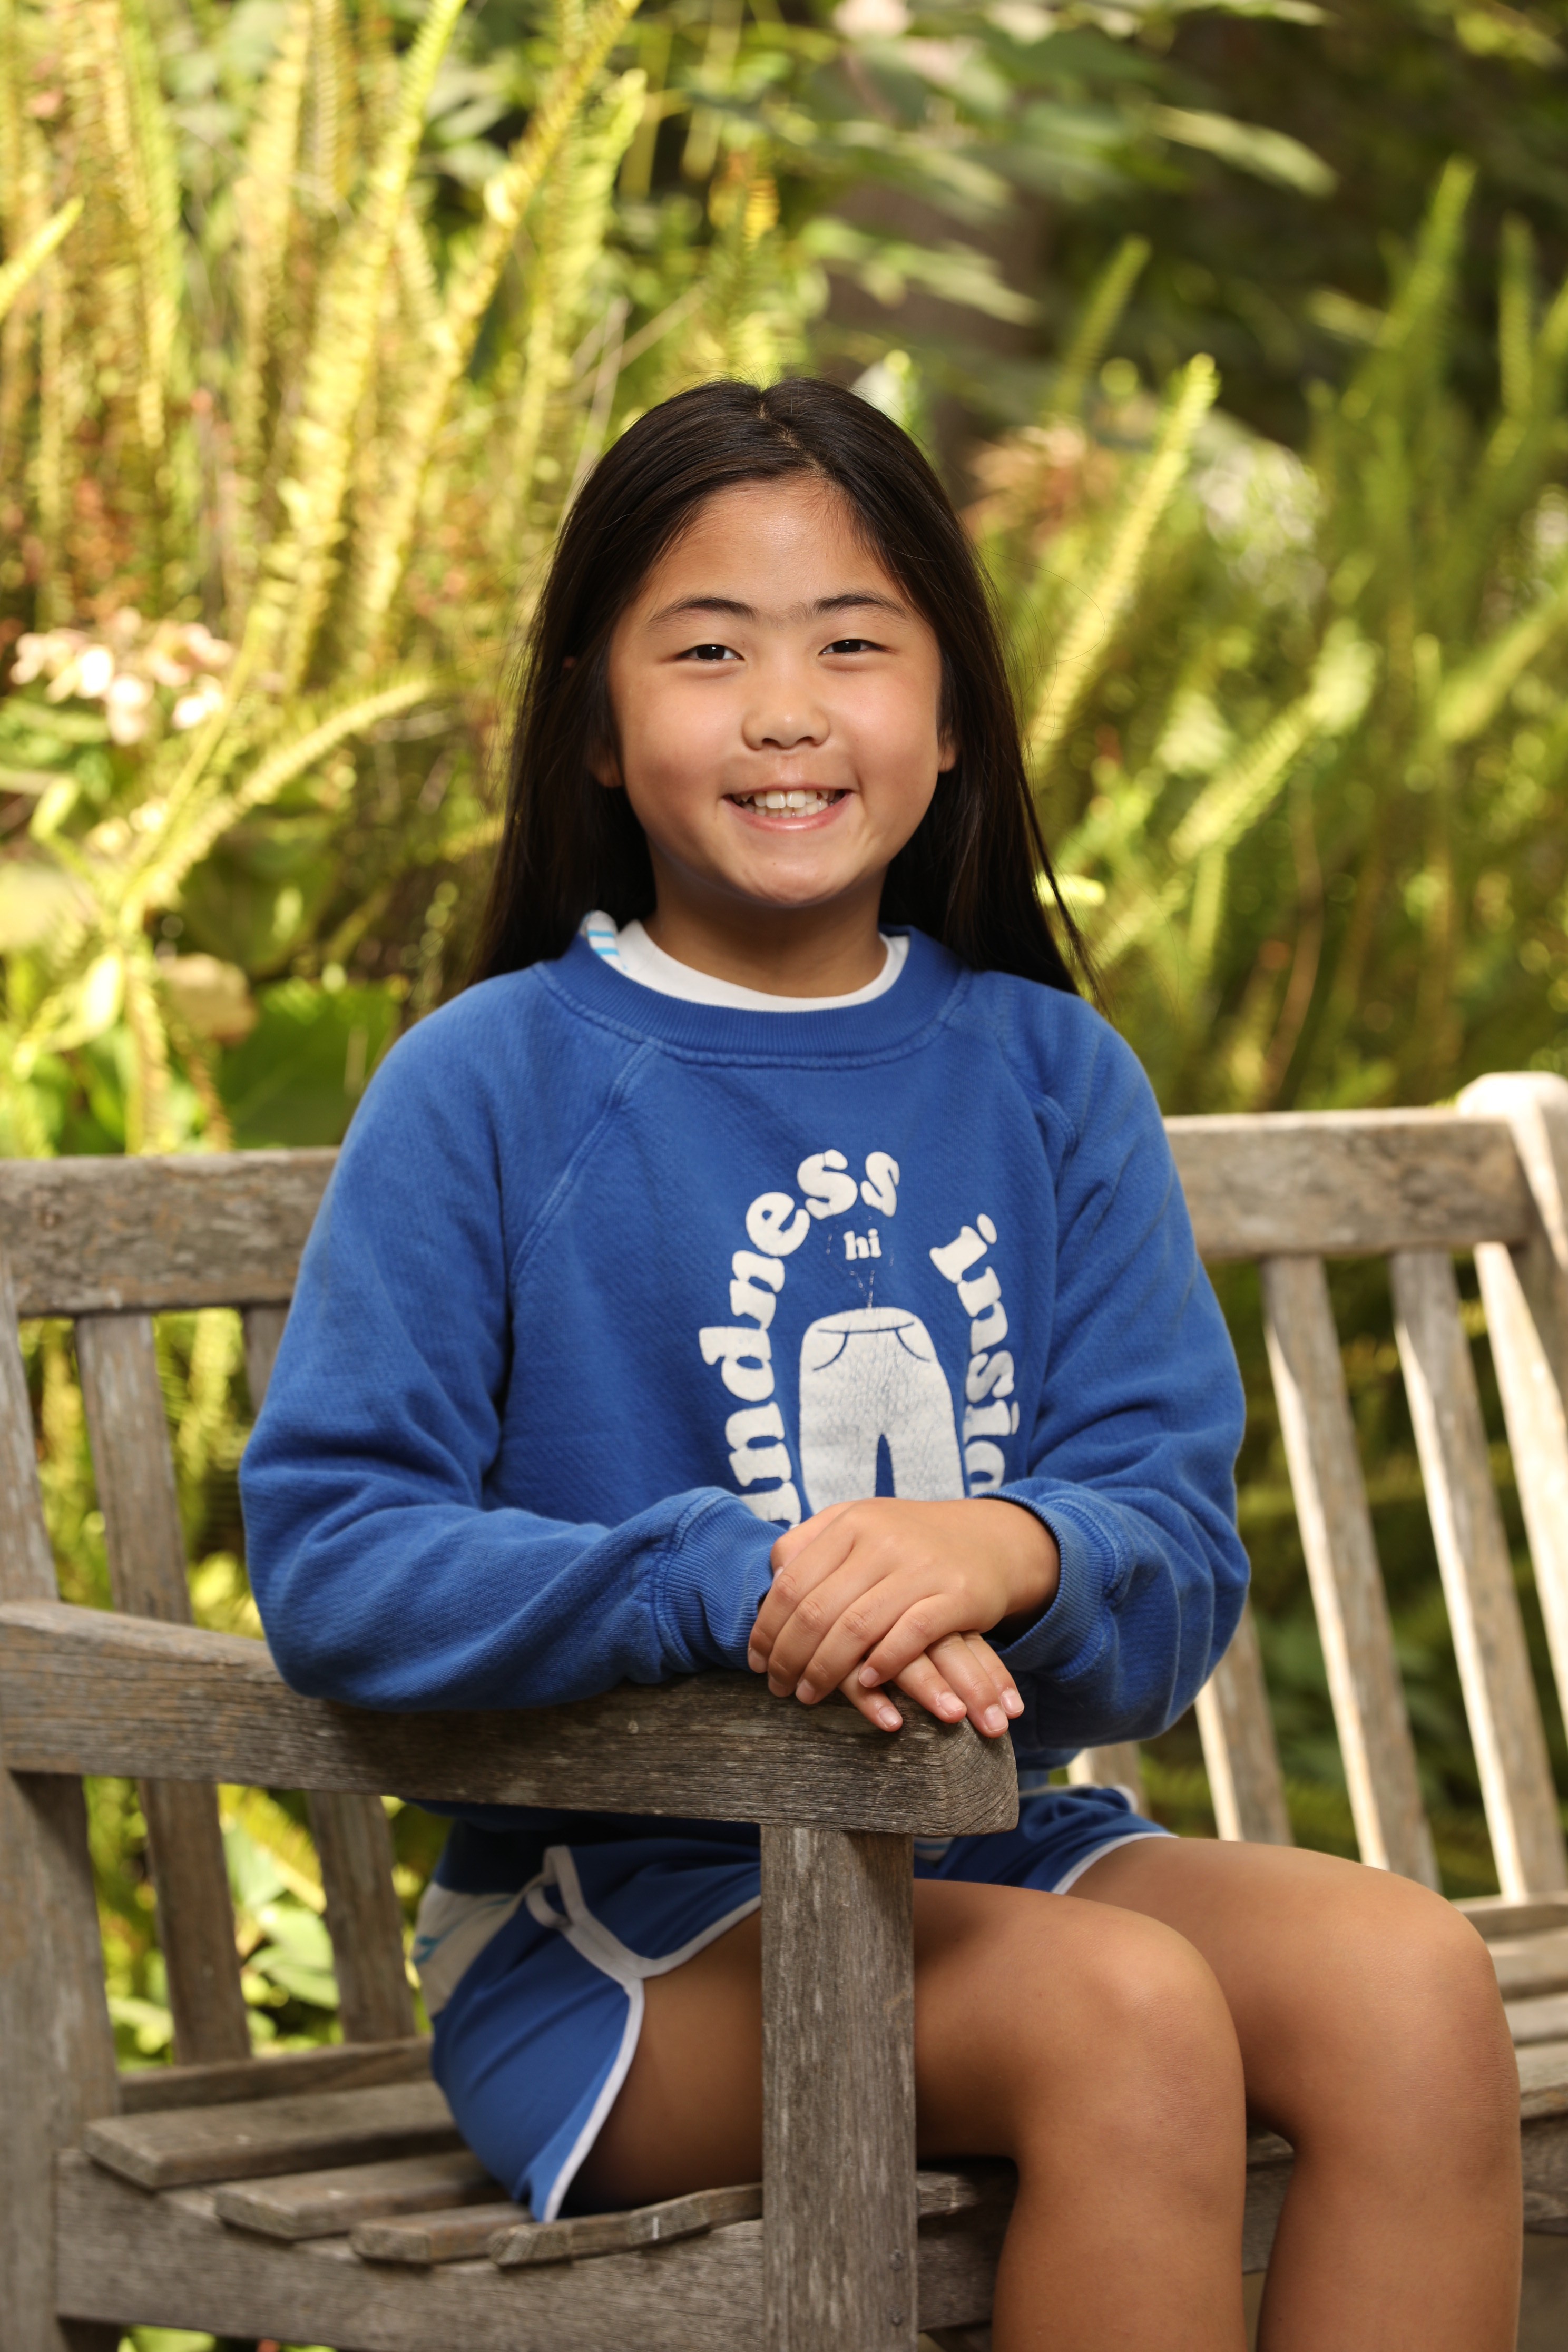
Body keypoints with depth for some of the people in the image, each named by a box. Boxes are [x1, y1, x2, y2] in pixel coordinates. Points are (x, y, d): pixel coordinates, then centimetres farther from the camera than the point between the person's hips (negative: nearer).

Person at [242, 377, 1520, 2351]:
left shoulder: (1052, 1077, 7)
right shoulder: (494, 1082, -4)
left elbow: (1180, 1575, 1)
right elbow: (330, 1557, -11)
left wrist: (1014, 1555, -24)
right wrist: (726, 1584, -26)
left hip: (986, 1847, 4)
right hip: (622, 1898, -4)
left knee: (1415, 1983, -22)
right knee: (1130, 2014, -29)